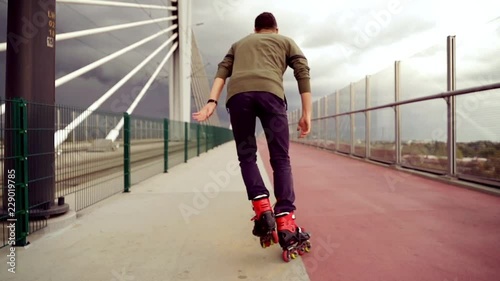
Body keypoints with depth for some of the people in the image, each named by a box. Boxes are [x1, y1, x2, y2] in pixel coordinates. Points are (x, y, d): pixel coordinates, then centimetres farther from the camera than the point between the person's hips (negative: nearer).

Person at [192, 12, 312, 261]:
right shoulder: (286, 41, 32)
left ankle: (262, 210, -6)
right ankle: (286, 223, -8)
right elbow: (303, 74, 16)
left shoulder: (239, 44, 37)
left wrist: (212, 102, 6)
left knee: (247, 156, 11)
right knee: (280, 159, 1)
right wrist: (307, 114, 12)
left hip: (238, 94, 2)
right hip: (270, 92, -1)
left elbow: (222, 72, 19)